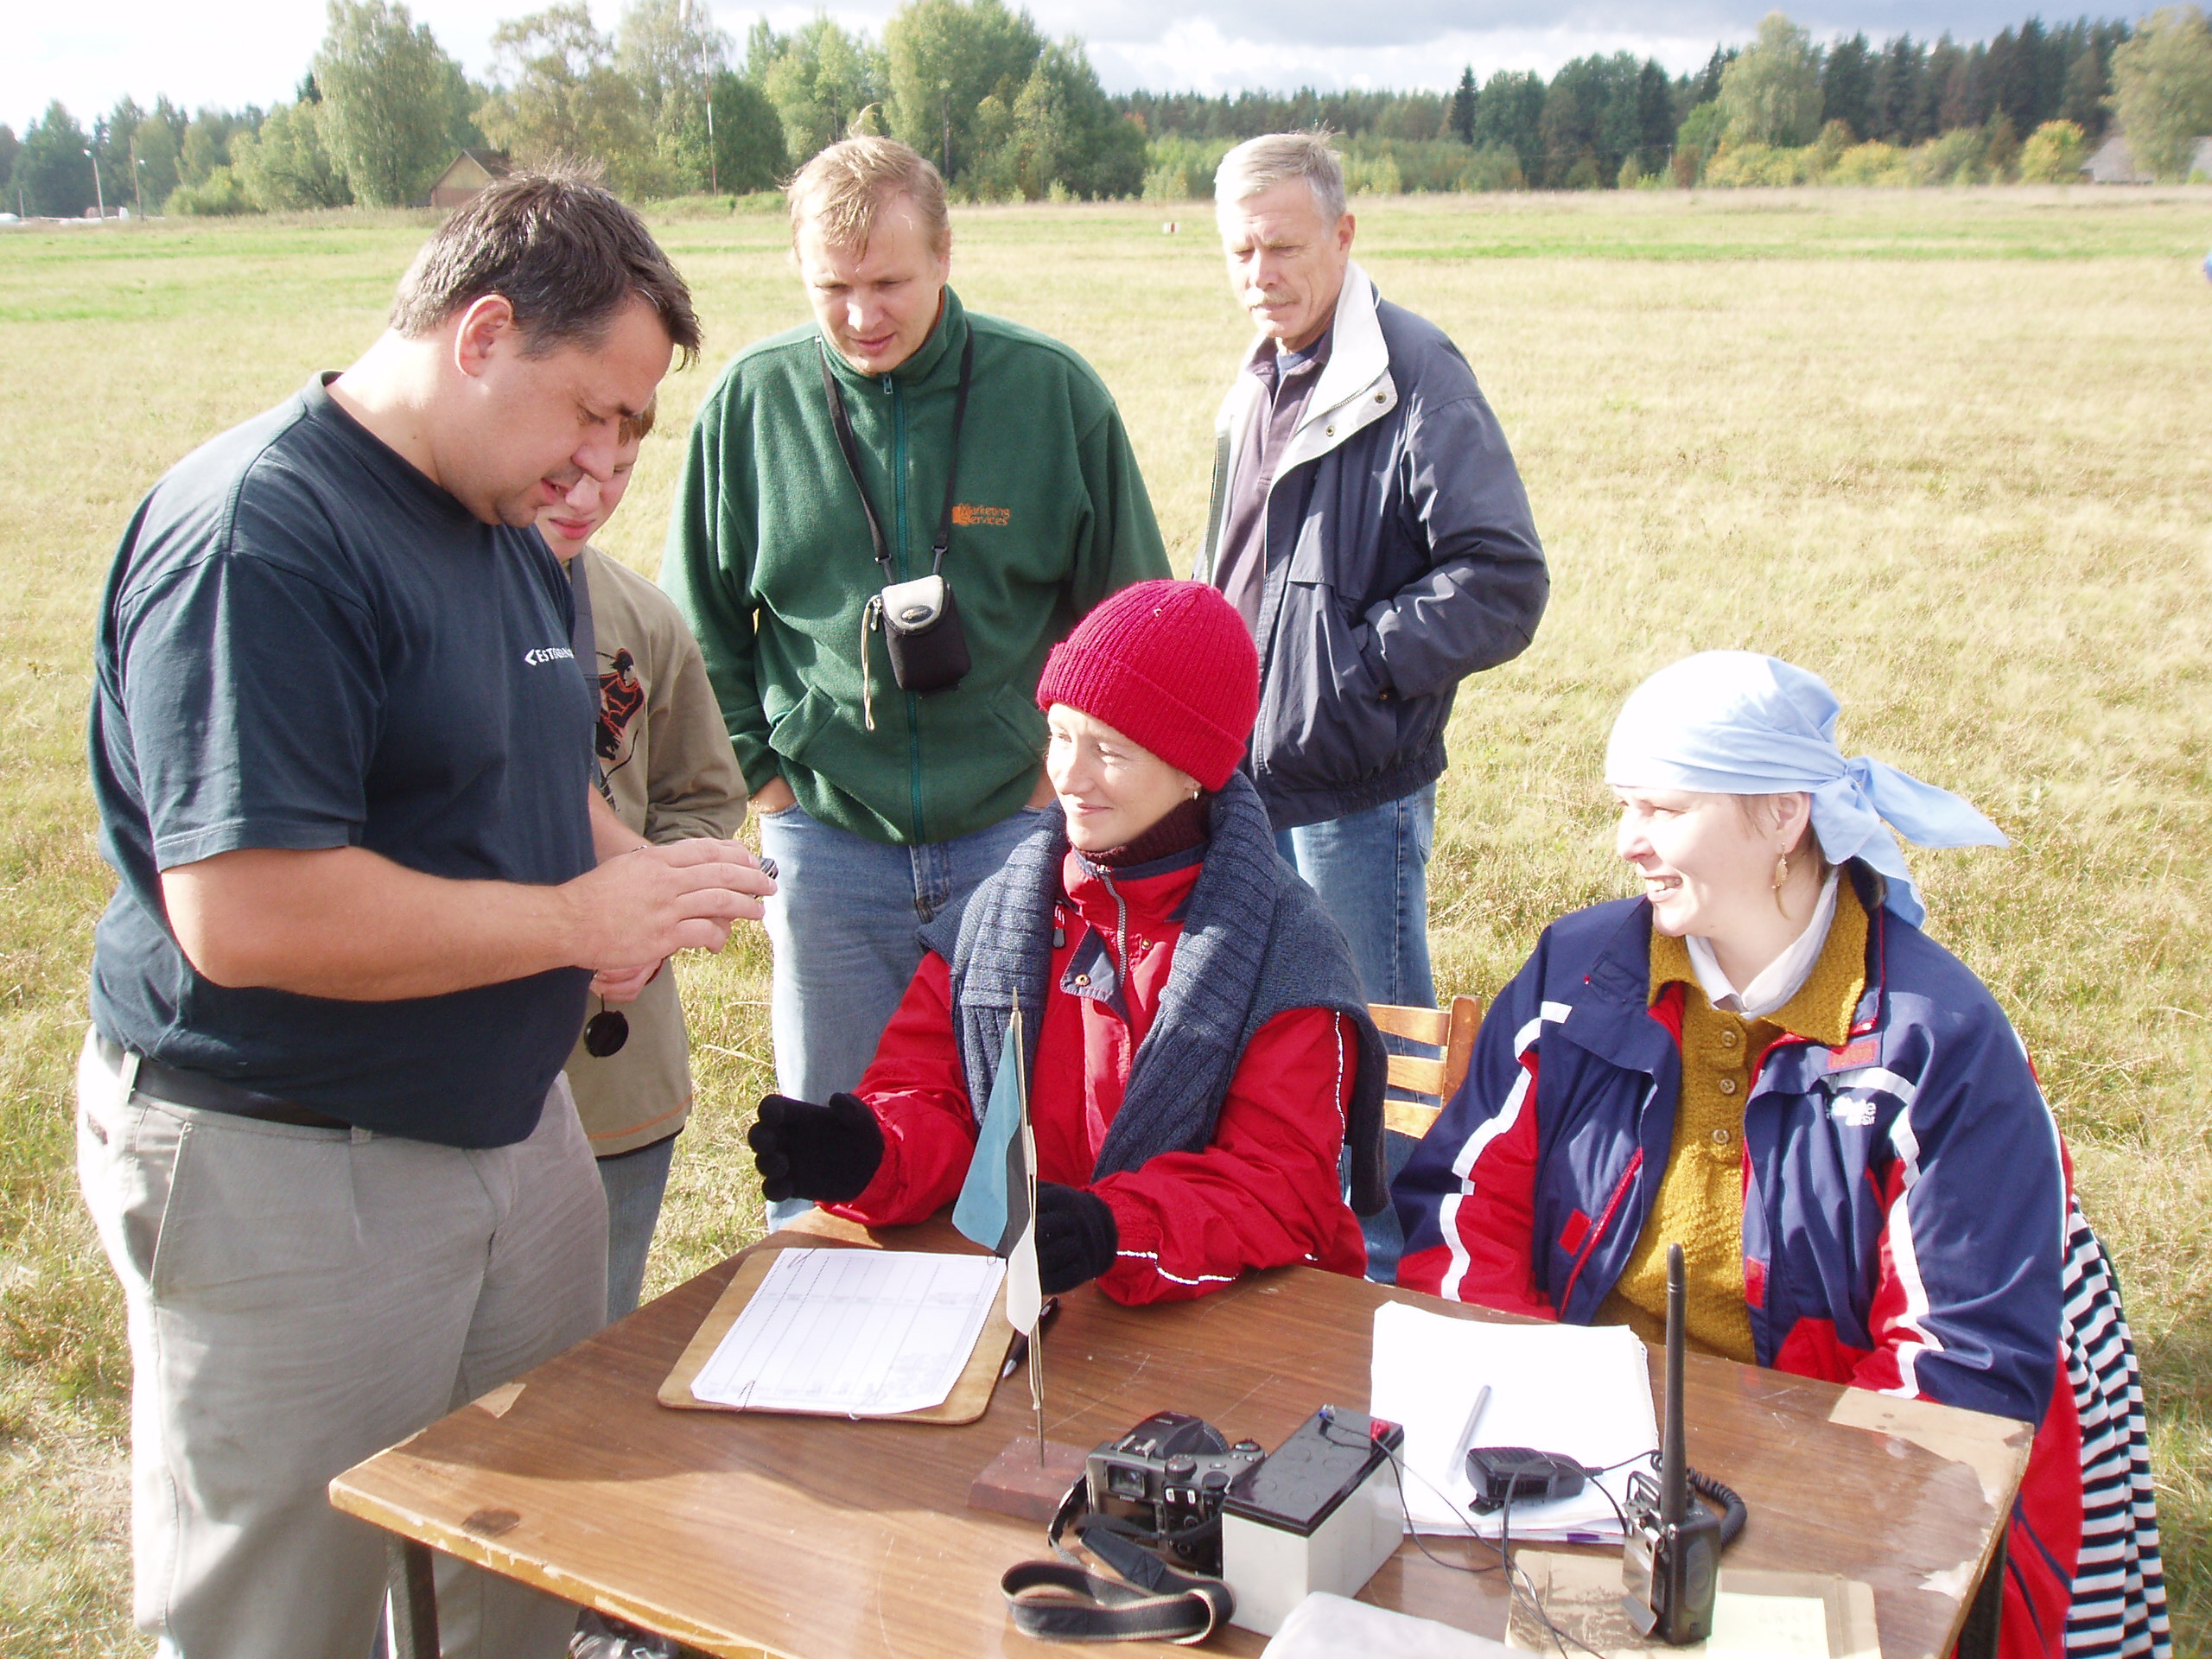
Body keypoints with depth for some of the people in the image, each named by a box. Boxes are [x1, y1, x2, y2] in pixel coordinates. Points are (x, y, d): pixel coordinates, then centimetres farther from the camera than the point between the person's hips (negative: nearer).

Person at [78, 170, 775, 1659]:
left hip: (513, 1127, 8)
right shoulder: (258, 534, -20)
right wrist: (579, 919, -20)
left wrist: (636, 869, 0)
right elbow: (241, 913, -28)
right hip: (283, 1173, -8)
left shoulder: (505, 530, 10)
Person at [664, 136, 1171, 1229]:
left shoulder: (1053, 390, -3)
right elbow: (699, 626, 9)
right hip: (825, 842, 1)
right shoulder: (751, 399, -2)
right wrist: (760, 778, 2)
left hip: (1017, 831, 0)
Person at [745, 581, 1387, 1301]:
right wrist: (869, 1155, -16)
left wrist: (1115, 1229, -31)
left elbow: (1284, 1187, -13)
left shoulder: (1285, 952, -5)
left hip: (1220, 1322, -3)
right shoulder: (995, 916, 9)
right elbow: (927, 1098, 8)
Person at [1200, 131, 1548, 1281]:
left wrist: (1359, 660, -19)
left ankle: (1397, 1262, 20)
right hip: (1248, 771, 9)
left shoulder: (1411, 378, -14)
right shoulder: (1259, 384, 13)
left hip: (1356, 784, -9)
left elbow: (1505, 582, -20)